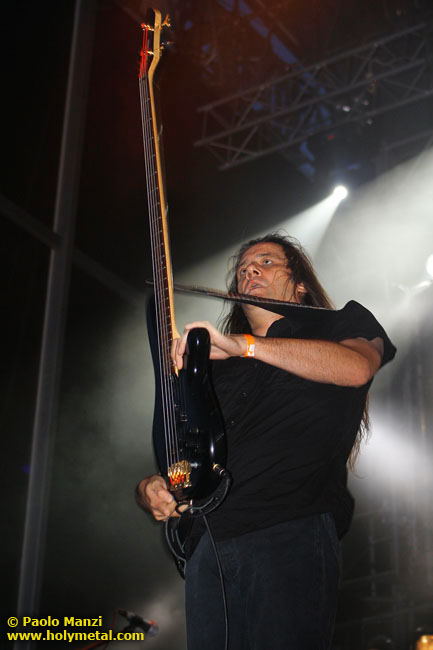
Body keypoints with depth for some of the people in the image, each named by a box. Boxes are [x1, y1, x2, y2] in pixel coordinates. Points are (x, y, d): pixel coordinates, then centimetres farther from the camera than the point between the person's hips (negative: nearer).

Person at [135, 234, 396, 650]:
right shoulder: (215, 365, 28)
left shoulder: (339, 325, 15)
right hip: (208, 543, 5)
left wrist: (241, 344, -14)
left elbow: (357, 366, -11)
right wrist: (151, 490, 1)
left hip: (292, 533, -4)